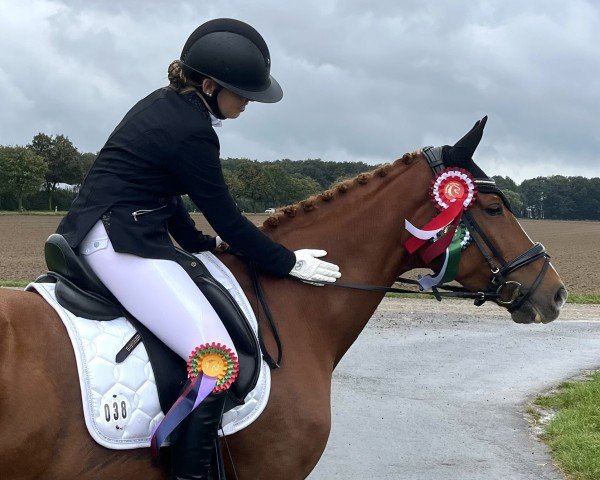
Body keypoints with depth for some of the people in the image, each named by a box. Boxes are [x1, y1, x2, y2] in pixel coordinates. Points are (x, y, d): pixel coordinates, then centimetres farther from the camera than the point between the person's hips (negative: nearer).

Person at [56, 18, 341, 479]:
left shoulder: (164, 104, 12)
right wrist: (288, 263, 0)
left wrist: (201, 243, 21)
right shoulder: (191, 131, -16)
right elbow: (226, 218, -10)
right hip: (120, 241, -11)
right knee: (217, 356, -19)